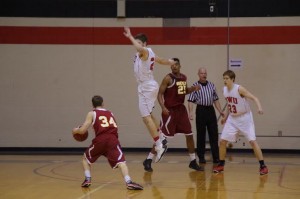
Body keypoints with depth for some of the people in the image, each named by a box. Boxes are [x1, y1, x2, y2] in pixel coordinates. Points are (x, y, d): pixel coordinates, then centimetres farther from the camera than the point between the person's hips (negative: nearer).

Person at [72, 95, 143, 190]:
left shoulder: (92, 114, 16)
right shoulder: (110, 113, 28)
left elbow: (82, 130, 9)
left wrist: (76, 130, 31)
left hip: (100, 140, -1)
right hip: (112, 140, 1)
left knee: (85, 158, 23)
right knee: (120, 161, -10)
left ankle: (88, 179, 11)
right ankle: (129, 182, -32)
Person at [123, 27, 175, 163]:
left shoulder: (145, 51, -16)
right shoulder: (149, 53, 12)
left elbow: (139, 48, -41)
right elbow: (162, 61, 27)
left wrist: (130, 36, -35)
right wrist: (170, 62, 44)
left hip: (147, 87, -11)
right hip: (147, 86, 11)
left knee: (146, 117, -12)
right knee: (148, 115, 24)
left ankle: (159, 146, -13)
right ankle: (160, 139, 35)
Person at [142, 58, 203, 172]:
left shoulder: (184, 77, 9)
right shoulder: (168, 78, -10)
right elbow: (160, 94, -12)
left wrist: (193, 89, 4)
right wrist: (163, 107, -27)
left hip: (181, 109, 7)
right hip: (169, 110, -6)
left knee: (189, 135, 7)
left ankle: (193, 162, 18)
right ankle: (148, 161, 0)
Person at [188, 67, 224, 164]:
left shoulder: (211, 85, 13)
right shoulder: (195, 86, 0)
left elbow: (215, 99, 17)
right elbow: (190, 101, -5)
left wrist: (220, 111, 10)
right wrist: (191, 112, -18)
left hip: (211, 110, 4)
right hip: (201, 110, -4)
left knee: (214, 135, 1)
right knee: (201, 135, 2)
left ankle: (216, 157, 4)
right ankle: (201, 157, 10)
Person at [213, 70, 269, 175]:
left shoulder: (239, 89, -20)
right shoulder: (225, 90, 0)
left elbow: (254, 98, -25)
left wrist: (259, 107, -43)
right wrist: (225, 117, 17)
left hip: (244, 117, -6)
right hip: (232, 119, 6)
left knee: (252, 141, -13)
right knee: (222, 141, 2)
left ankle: (263, 166, -7)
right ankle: (221, 165, 16)